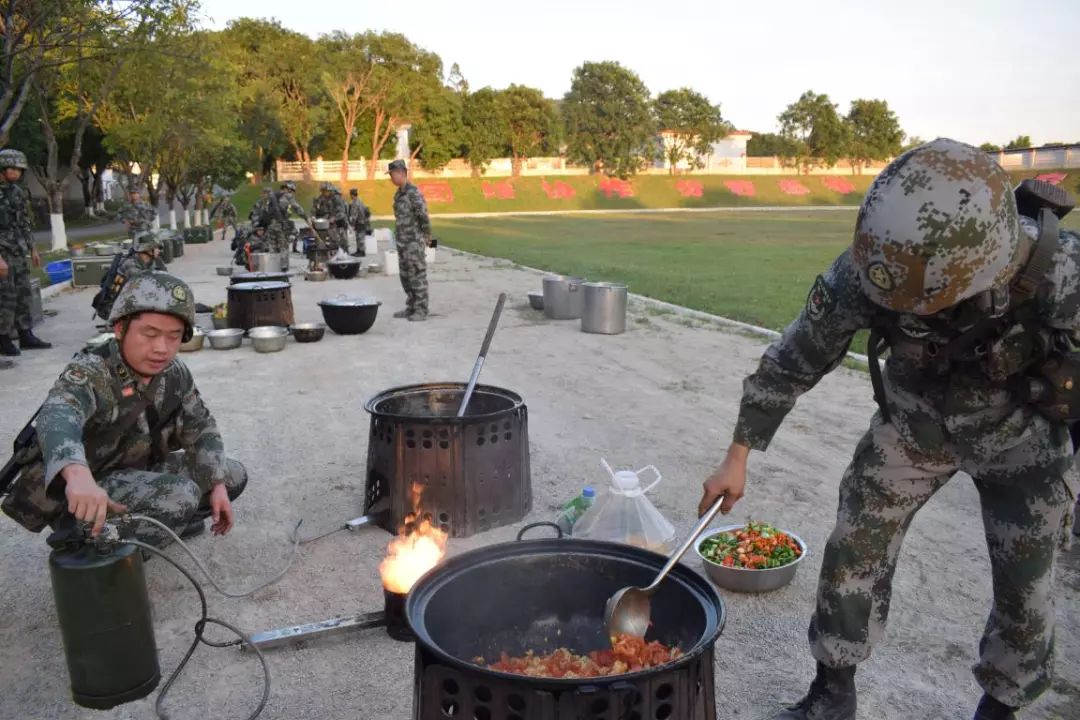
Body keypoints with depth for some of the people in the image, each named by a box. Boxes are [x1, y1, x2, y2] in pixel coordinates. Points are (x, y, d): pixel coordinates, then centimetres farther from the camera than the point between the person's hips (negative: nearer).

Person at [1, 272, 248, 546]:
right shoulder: (90, 373, -27)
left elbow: (200, 426, 6)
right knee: (180, 495, -30)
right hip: (81, 496, -7)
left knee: (233, 475, 6)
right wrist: (78, 474, -70)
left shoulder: (174, 373, -5)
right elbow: (58, 416, -48)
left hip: (141, 471, 7)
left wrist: (217, 485, -7)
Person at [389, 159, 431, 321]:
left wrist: (427, 237, -7)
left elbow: (423, 216, -15)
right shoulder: (398, 194, 14)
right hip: (402, 242, 9)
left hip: (414, 241, -9)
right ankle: (411, 308, 20)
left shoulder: (414, 192, -14)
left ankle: (421, 310, 0)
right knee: (405, 276, 12)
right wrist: (399, 237, 14)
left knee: (418, 276, -4)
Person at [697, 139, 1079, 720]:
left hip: (1018, 436, -1)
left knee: (1022, 584, 8)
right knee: (853, 551, -1)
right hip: (914, 423, 2)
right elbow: (792, 361, -18)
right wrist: (737, 458, -15)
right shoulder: (863, 272, -31)